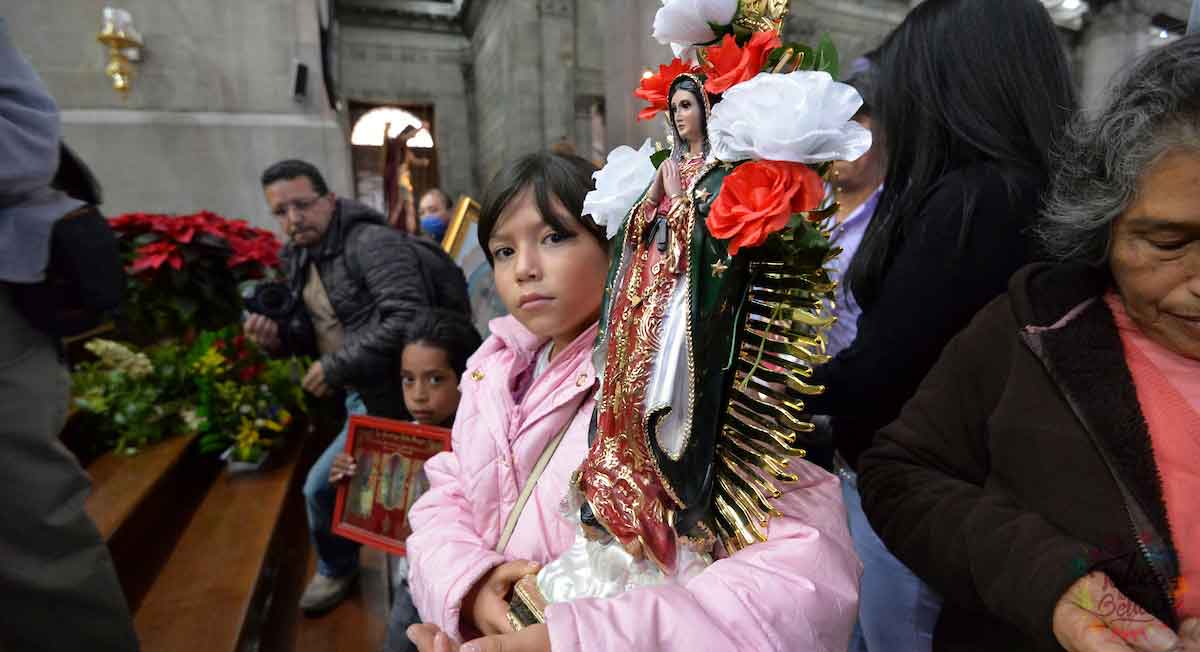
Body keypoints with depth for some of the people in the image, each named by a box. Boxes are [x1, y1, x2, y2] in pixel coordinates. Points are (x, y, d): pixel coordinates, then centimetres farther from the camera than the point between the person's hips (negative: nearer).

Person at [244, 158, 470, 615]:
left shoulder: (372, 243, -20)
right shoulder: (299, 258, 8)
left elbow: (408, 321, -31)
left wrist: (337, 367, -26)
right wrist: (278, 337, -4)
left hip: (391, 392, -8)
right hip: (359, 391, 8)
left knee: (321, 485, -1)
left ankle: (337, 569, 30)